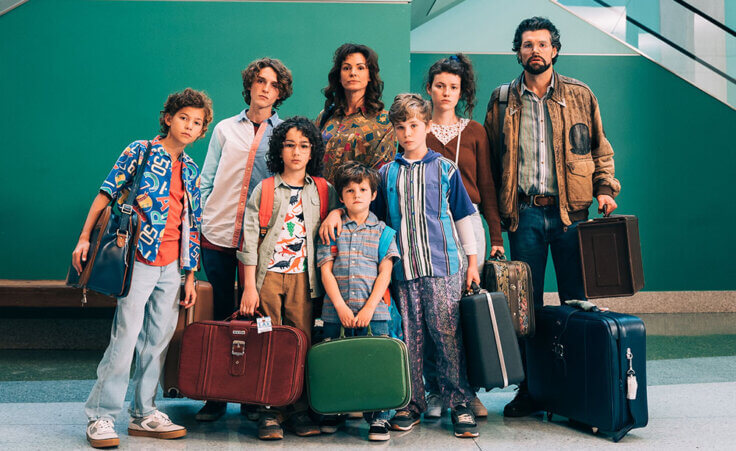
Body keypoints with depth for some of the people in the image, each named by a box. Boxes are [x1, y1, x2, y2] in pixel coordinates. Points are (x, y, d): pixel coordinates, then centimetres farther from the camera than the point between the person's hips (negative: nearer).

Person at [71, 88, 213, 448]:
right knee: (126, 337, -8)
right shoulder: (140, 151, 1)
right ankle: (101, 417, 2)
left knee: (159, 340, 8)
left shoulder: (191, 172, 15)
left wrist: (190, 275, 13)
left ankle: (143, 413, 19)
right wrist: (84, 237, -11)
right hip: (138, 259, -5)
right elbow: (107, 193, -2)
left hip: (170, 266, 6)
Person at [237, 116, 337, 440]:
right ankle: (270, 412, 4)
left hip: (303, 278, 1)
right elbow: (249, 237, 3)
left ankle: (300, 411, 8)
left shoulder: (323, 191, 12)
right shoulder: (264, 189, 8)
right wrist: (249, 286, -3)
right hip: (267, 276, -1)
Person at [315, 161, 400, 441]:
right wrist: (341, 307, -9)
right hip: (336, 312, 1)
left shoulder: (383, 231, 8)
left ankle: (378, 418, 9)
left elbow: (385, 272, 1)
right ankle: (333, 413, 24)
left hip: (373, 311, -1)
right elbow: (326, 270, 2)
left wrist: (369, 308, -10)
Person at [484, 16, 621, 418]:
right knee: (526, 305, 4)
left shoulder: (580, 95, 9)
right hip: (524, 214, 0)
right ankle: (529, 389, 12)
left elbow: (600, 147, 13)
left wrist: (604, 188, -2)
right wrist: (497, 211, 2)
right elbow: (490, 161, 10)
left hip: (570, 210, 0)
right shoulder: (502, 100, 9)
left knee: (577, 302, 3)